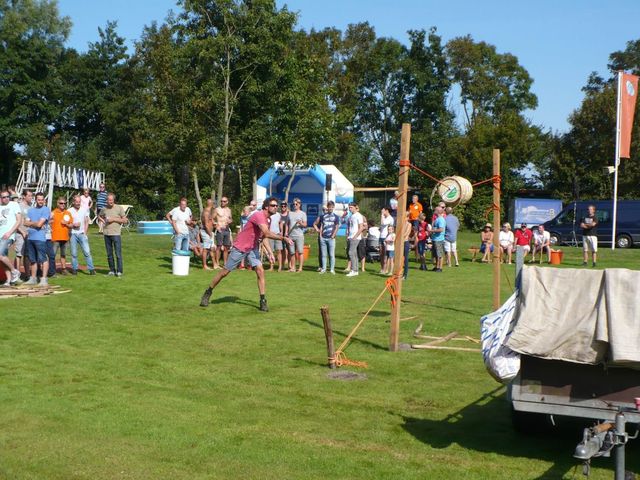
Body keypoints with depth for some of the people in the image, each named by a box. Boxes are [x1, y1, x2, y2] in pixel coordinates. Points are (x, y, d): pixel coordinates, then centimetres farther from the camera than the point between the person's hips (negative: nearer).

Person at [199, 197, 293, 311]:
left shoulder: (267, 219, 4)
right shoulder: (259, 216, -24)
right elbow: (267, 233, -37)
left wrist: (270, 251, 7)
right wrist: (283, 238, -38)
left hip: (253, 249, 7)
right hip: (240, 248, -7)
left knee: (260, 271, -11)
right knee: (225, 272, 4)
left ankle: (263, 301, -7)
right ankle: (208, 293, 23)